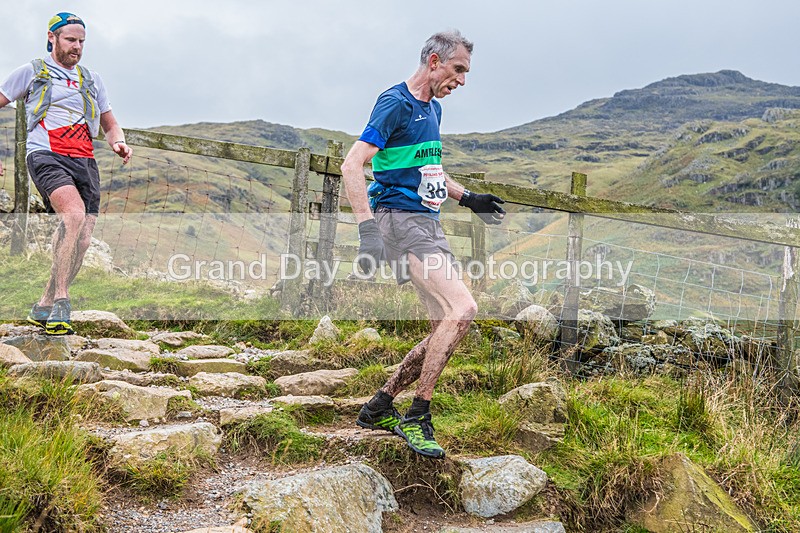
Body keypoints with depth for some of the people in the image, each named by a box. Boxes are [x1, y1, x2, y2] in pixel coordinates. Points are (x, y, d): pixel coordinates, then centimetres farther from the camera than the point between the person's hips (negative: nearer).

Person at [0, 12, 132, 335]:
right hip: (46, 155, -5)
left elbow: (110, 125, 28)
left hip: (84, 161, 5)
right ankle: (60, 302, -30)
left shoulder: (92, 80, 24)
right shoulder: (31, 72, 12)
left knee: (81, 242, -6)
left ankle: (44, 308, 11)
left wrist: (118, 143, 4)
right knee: (75, 214, -32)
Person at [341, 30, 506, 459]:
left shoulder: (433, 109, 19)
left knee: (448, 326, 6)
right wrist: (368, 231, -29)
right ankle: (416, 419, -10)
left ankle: (379, 408, 17)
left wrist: (467, 198, 30)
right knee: (461, 310, -22)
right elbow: (352, 166, -19)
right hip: (401, 219, -10)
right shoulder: (396, 103, -10)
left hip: (428, 223, 10)